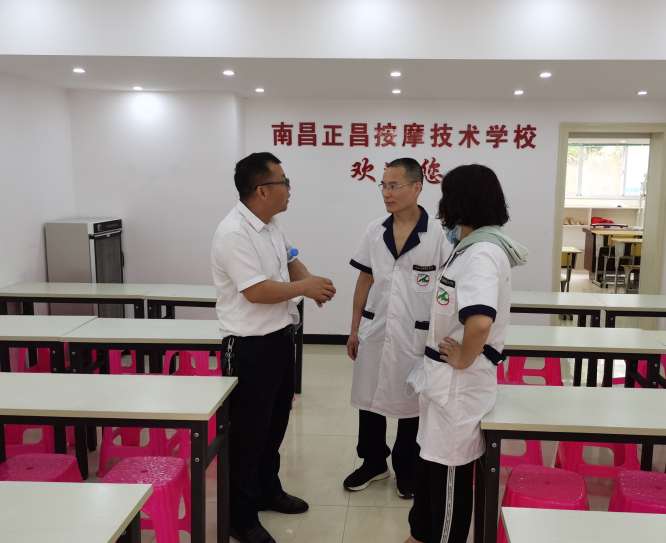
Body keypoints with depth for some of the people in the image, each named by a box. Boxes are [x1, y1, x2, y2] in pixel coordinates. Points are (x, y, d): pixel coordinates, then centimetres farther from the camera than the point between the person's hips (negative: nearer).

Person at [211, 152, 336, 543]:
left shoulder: (272, 224, 5)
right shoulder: (234, 233, -23)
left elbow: (290, 259, 18)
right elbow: (256, 291, -27)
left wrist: (312, 282, -3)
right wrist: (304, 288, -14)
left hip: (280, 337, 9)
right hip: (251, 347, -9)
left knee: (275, 423, 22)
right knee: (248, 433, 5)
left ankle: (268, 490, 41)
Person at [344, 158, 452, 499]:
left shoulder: (437, 235, -10)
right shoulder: (374, 232, 2)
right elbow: (365, 281, 9)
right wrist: (354, 329, 9)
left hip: (417, 336, -3)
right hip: (374, 331, 4)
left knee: (411, 405, 11)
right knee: (369, 399, 13)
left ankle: (407, 470, 33)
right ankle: (373, 463, 35)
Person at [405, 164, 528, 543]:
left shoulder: (481, 253, -23)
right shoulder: (475, 246, 8)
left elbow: (479, 322, -37)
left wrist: (463, 360, -22)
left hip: (459, 382, -10)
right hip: (445, 379, 10)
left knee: (448, 472, 9)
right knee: (429, 463, 23)